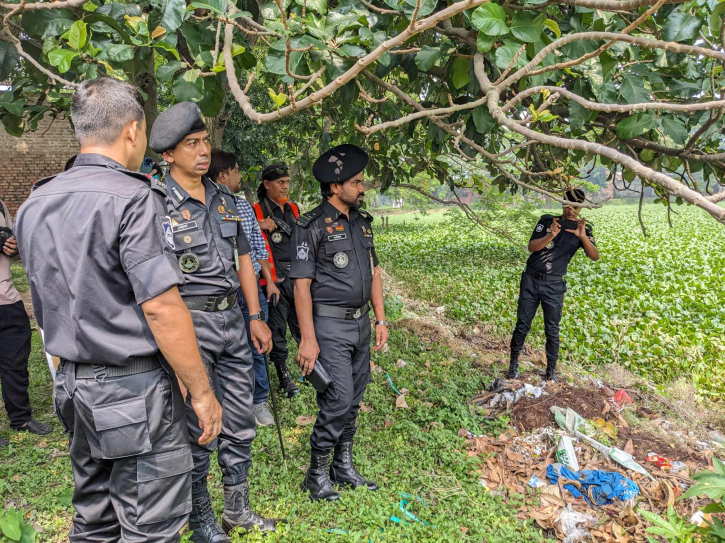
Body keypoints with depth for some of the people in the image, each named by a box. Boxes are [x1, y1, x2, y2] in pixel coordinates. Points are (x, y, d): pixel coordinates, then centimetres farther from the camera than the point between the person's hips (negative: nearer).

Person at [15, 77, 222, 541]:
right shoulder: (132, 198, -17)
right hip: (134, 389, -8)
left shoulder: (34, 205, 9)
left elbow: (49, 300, 17)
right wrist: (202, 392, -14)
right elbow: (161, 308, -22)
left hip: (73, 382, 9)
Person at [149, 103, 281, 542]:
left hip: (232, 319, 7)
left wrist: (255, 317, 12)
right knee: (196, 429, 6)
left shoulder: (224, 197, 10)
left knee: (240, 422, 14)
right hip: (190, 324, -6)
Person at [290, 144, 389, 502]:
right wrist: (308, 339, -18)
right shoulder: (312, 226, -12)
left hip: (361, 324, 7)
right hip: (330, 327, -7)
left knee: (353, 399, 14)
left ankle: (343, 466, 29)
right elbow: (301, 284, -14)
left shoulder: (362, 221, 11)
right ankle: (317, 474, 11)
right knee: (338, 400, -7)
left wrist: (381, 319, 11)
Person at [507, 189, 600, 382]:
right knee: (522, 325, 7)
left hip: (554, 286, 0)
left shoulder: (583, 229, -2)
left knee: (552, 330, 5)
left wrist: (583, 237, -32)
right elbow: (531, 247, -11)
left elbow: (595, 256, -15)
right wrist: (551, 235, -28)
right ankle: (513, 363, 22)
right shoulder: (547, 221, -3)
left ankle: (551, 370, 20)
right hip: (531, 280, 0)